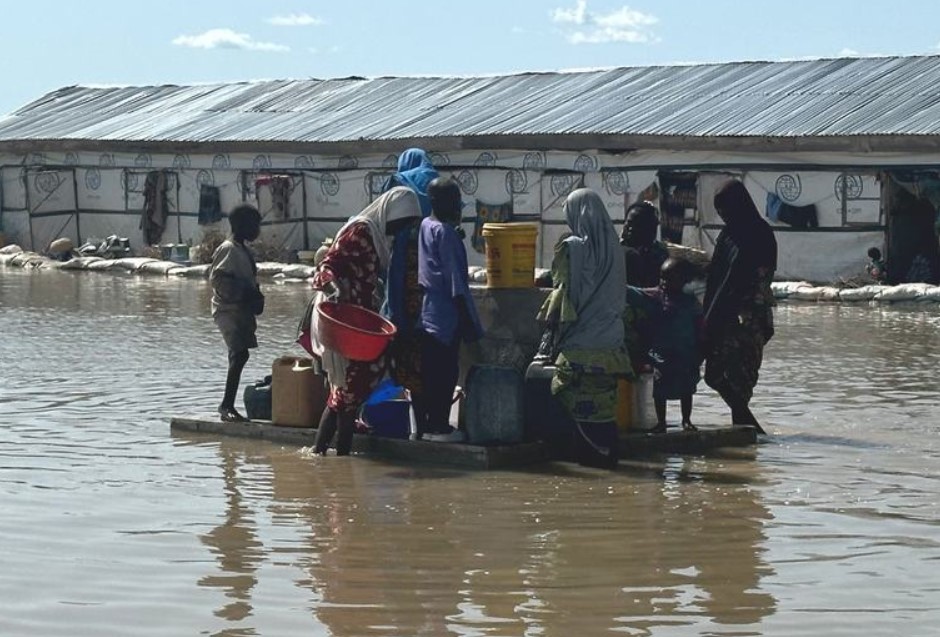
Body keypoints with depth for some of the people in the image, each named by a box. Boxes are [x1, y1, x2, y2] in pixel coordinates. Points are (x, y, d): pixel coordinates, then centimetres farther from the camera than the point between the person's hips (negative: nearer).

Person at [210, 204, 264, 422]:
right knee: (239, 354, -18)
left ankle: (228, 406, 10)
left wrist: (254, 296, 9)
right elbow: (217, 278, -19)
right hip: (228, 310, -10)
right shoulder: (228, 249, -11)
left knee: (238, 355, 7)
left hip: (241, 310, 10)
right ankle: (227, 405, -18)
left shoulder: (242, 249, 18)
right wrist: (243, 294, -20)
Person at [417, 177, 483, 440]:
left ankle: (422, 425, 15)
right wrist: (466, 319, -13)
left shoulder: (424, 227, 10)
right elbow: (454, 280, -16)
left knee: (426, 371, 11)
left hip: (424, 312, 8)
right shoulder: (445, 233, -15)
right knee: (445, 372, -2)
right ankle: (439, 426, 1)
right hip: (445, 315, -8)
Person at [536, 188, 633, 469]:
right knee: (604, 399, 11)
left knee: (580, 401, -1)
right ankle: (608, 450, 12)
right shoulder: (612, 248, 8)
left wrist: (555, 339, -5)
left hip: (580, 341, -7)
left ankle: (589, 452, 0)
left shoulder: (572, 248, -12)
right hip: (610, 339, 7)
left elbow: (564, 292, -11)